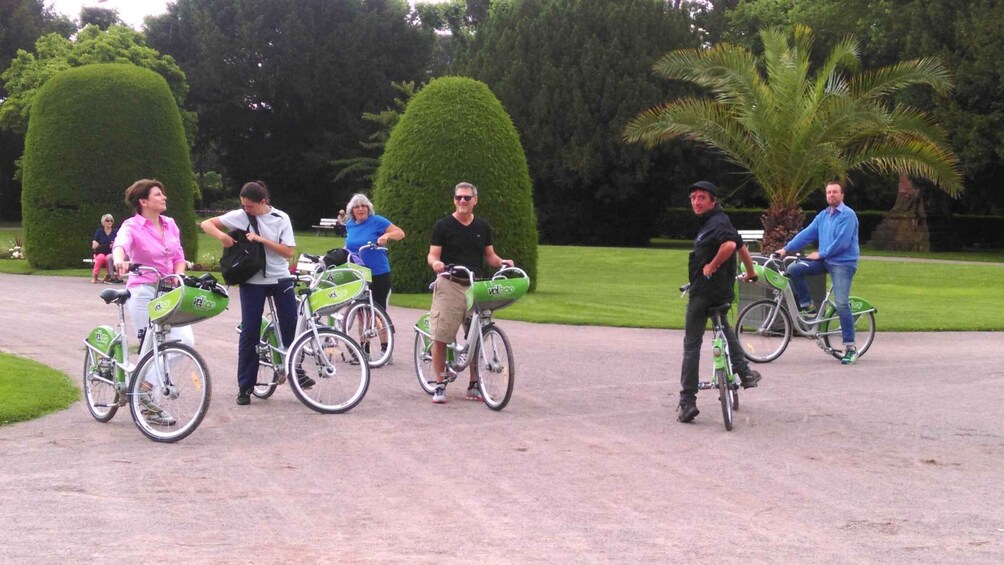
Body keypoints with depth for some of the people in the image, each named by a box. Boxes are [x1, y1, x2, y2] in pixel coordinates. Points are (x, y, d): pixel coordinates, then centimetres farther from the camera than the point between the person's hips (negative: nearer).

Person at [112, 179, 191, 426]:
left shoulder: (170, 225, 10)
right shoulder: (132, 226, -8)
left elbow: (179, 257, 16)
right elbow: (120, 243, -29)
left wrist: (178, 276, -5)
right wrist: (119, 260, -52)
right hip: (143, 292, -6)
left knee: (185, 340, -9)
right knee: (151, 347, -3)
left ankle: (146, 382, 11)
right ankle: (148, 405, 11)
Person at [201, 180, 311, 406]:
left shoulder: (281, 218, -4)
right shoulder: (239, 216, -4)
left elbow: (289, 252, -10)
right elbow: (206, 224, -1)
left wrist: (262, 240, -18)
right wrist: (221, 235, -21)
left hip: (280, 279, 1)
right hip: (253, 280, -1)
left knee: (291, 325, 1)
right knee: (249, 331, -1)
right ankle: (245, 386, 6)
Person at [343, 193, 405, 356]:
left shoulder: (377, 221, -7)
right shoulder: (350, 225, 9)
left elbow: (400, 233, -10)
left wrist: (387, 235, -27)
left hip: (378, 275, -5)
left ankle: (385, 348, 0)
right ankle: (364, 347, 17)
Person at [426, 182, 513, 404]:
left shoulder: (483, 227, 13)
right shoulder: (443, 225, 1)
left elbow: (489, 255, 18)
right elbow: (432, 255, -2)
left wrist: (502, 262, -3)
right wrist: (435, 263, -25)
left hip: (475, 286, 4)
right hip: (449, 285, -4)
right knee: (440, 337, -7)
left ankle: (474, 386, 14)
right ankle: (440, 385, 2)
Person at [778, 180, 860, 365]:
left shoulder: (848, 215, -10)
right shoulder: (823, 215, 13)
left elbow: (842, 242, -18)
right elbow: (806, 234, 10)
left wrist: (821, 254, -13)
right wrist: (787, 248, 2)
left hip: (843, 263, -7)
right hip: (824, 260, 7)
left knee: (841, 304, -15)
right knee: (793, 269, -10)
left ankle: (850, 348, -8)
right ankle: (807, 305, 7)